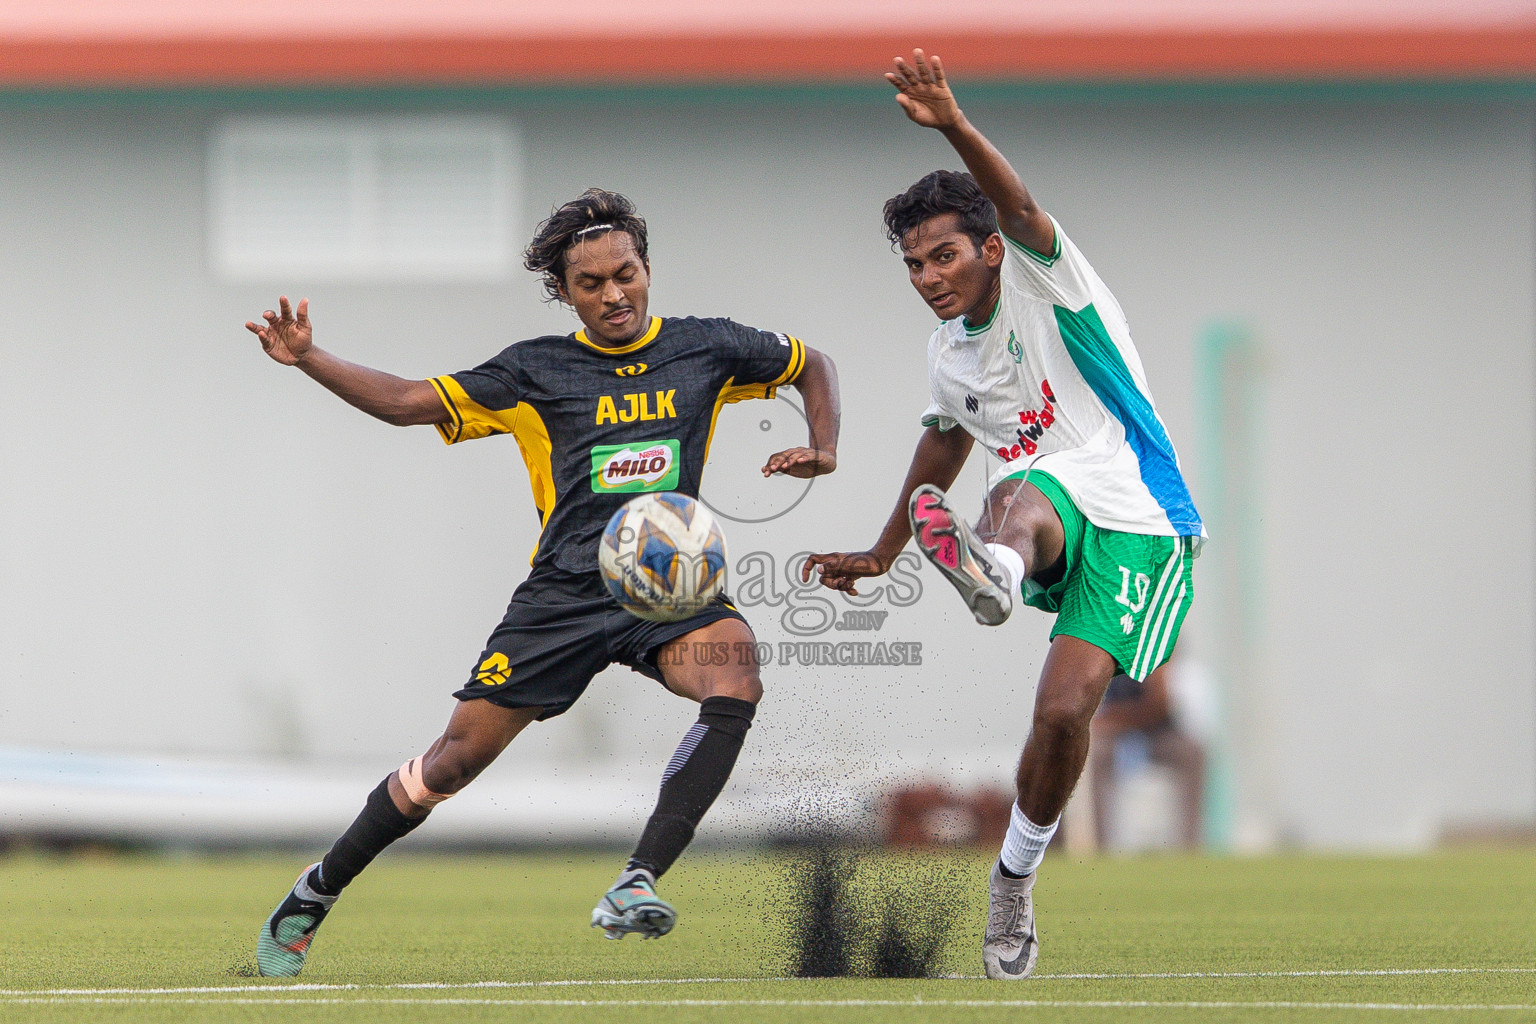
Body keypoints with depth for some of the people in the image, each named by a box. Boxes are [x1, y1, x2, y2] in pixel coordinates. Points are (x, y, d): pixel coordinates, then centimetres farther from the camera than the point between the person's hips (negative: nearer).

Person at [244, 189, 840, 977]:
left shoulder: (703, 349, 7)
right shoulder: (537, 370, 3)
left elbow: (811, 365, 23)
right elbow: (412, 402, 1)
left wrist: (822, 448, 4)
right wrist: (308, 361, -11)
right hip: (565, 591, -1)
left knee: (735, 683, -32)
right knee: (457, 757, -4)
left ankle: (636, 885, -36)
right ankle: (314, 894, 18)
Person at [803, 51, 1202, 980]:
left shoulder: (1043, 282, -5)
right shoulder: (948, 354, 14)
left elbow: (1020, 210, -27)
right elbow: (944, 443, 33)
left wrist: (955, 127, -46)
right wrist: (881, 554, 41)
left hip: (1138, 528, -4)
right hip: (1051, 520, 4)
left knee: (1066, 708, -21)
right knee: (1018, 491, -35)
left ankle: (1016, 878, 0)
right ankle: (997, 569, -73)